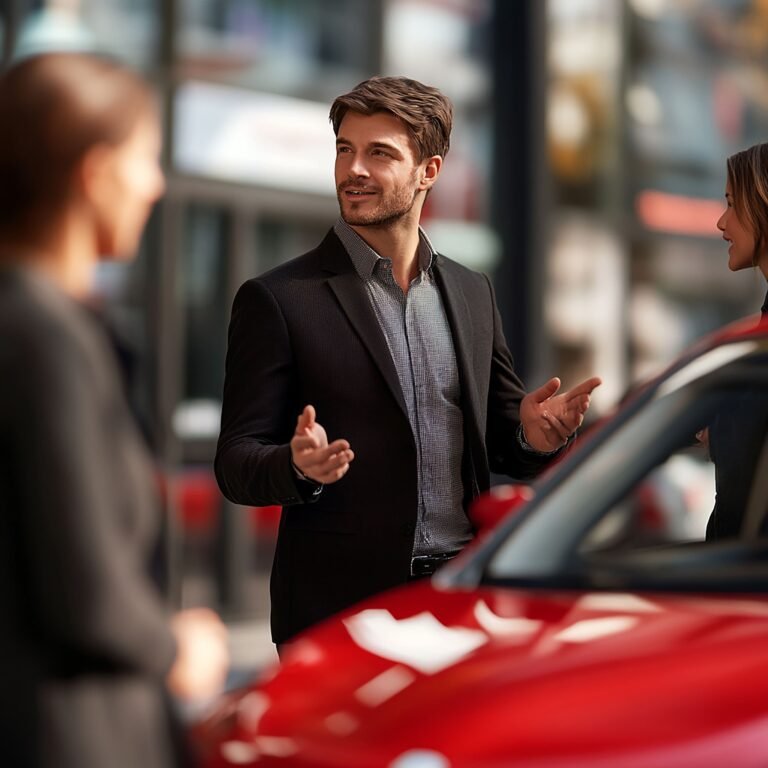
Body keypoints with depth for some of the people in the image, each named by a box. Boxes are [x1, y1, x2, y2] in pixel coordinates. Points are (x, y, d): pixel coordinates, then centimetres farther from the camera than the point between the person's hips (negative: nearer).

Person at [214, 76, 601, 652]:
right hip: (338, 609, -4)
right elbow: (236, 464, -5)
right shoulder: (277, 299, -3)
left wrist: (536, 433, -6)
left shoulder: (473, 294, 11)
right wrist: (299, 467, -26)